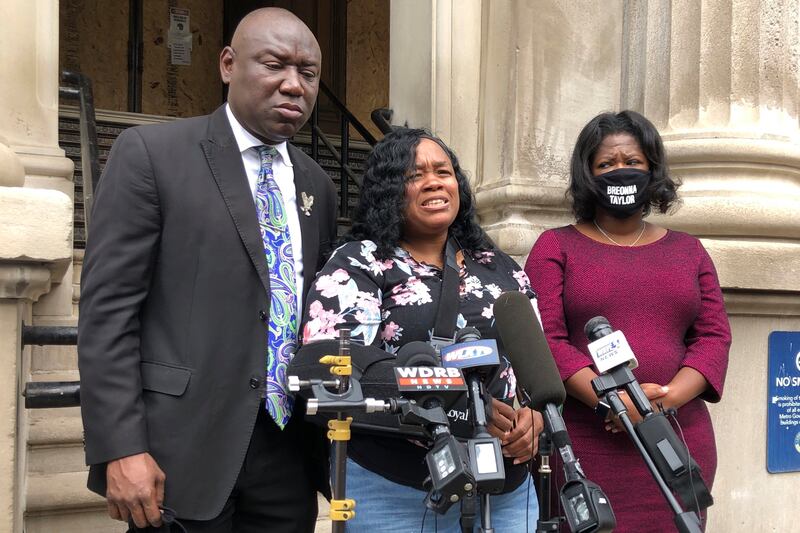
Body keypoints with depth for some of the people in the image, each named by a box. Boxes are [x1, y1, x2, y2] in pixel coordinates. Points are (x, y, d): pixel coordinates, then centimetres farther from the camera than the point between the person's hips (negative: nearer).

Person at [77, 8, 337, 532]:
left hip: (289, 450, 5)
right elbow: (108, 307, -9)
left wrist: (335, 437, 12)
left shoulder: (316, 185, 12)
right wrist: (121, 448, -15)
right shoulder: (151, 153, -5)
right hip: (184, 444, -5)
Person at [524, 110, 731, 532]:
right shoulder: (556, 247, 6)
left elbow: (714, 336, 7)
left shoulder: (688, 250, 16)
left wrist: (667, 399, -11)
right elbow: (544, 338, -5)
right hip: (582, 447, -2)